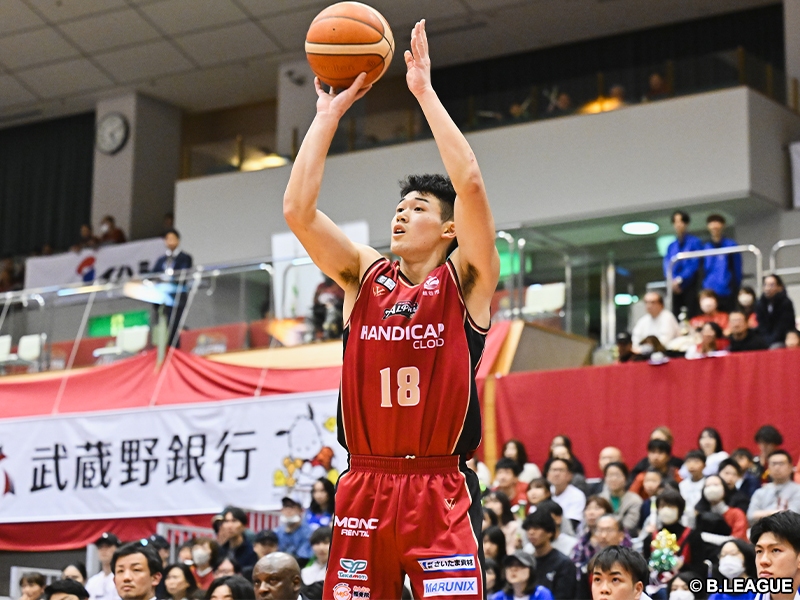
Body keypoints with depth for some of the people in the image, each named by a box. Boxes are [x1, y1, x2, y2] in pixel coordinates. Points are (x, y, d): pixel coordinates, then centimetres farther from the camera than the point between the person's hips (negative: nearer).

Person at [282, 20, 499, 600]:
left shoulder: (465, 281, 2)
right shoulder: (365, 275, 12)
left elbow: (469, 184, -13)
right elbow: (297, 210, 0)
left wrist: (425, 91, -9)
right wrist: (330, 112, 2)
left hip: (441, 490, -3)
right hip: (365, 487, 4)